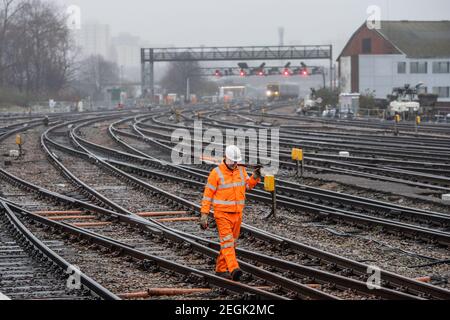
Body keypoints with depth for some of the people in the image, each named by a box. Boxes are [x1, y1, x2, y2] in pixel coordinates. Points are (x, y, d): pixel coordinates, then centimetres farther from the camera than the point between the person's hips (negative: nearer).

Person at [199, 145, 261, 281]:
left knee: (231, 242, 11)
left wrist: (256, 177, -4)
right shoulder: (216, 173, -10)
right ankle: (234, 269, -30)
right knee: (227, 241, -16)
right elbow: (208, 194, -8)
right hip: (222, 213, -6)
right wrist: (204, 214, -11)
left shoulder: (241, 170, 6)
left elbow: (248, 185, 18)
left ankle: (221, 269, 22)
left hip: (237, 213, 6)